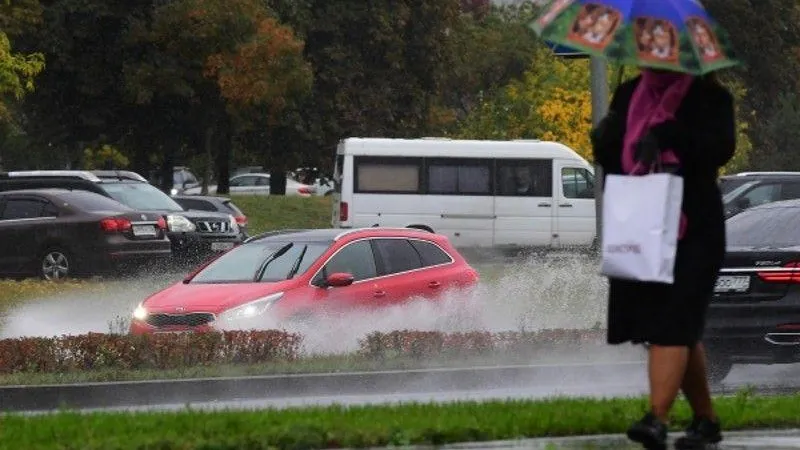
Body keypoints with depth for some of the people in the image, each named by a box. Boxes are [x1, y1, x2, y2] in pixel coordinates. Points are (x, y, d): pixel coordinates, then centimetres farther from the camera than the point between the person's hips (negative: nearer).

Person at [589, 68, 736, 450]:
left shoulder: (708, 95, -1)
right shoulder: (629, 95, 14)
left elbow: (721, 148, -16)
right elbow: (608, 158, 15)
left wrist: (668, 135, -28)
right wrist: (605, 140, -8)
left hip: (691, 231, -5)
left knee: (671, 325, -16)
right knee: (682, 329, 12)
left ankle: (657, 419, -26)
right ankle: (705, 419, 23)